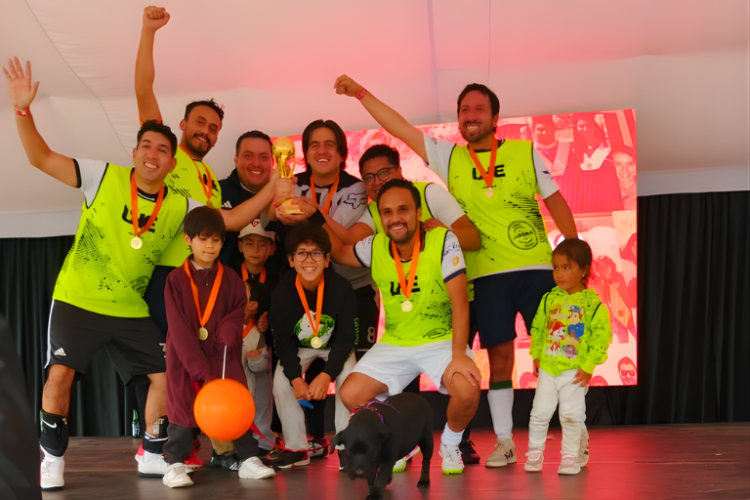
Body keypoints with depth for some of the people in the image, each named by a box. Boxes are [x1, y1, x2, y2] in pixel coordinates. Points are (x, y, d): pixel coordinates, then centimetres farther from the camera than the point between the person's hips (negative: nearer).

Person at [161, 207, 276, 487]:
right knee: (183, 409, 1)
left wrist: (230, 328, -22)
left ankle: (249, 459, 9)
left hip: (223, 356, 2)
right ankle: (175, 464, 7)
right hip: (185, 357, -2)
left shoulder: (231, 279, 5)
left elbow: (238, 310, 5)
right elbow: (179, 328, -10)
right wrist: (202, 369, -17)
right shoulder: (176, 279, -5)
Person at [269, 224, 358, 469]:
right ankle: (297, 448, -2)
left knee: (347, 380, -24)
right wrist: (296, 379, -28)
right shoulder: (282, 292, -25)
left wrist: (326, 375, -32)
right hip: (298, 346, 2)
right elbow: (283, 342, -16)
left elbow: (346, 338, -22)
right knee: (281, 382, -17)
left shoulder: (341, 288, -29)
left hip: (335, 345, -1)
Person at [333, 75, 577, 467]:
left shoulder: (525, 153, 5)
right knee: (499, 354, 3)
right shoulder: (449, 158, 8)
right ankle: (504, 442, 13)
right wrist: (360, 93, -2)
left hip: (537, 268, -1)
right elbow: (399, 127, 4)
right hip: (487, 274, 1)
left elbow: (556, 203, 9)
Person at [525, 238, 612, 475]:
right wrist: (536, 355, 5)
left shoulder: (593, 304, -9)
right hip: (547, 367, 3)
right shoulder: (549, 299, 3)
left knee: (571, 415, 1)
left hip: (575, 371, -3)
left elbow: (601, 337, -10)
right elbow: (537, 328, 12)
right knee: (540, 412, 3)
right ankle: (534, 452, 18)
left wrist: (589, 366, -13)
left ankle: (571, 456, 14)